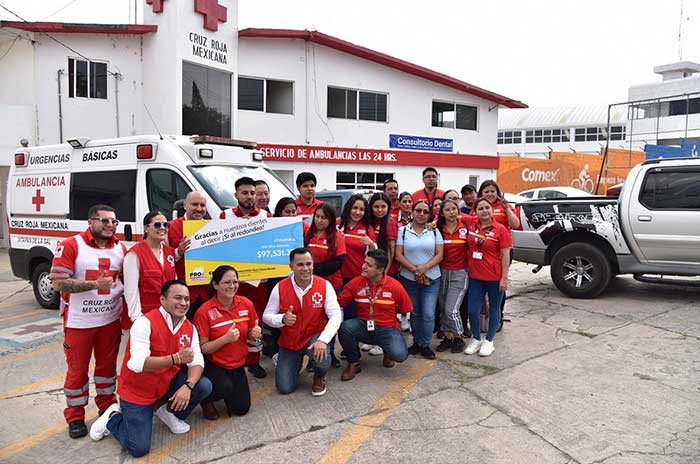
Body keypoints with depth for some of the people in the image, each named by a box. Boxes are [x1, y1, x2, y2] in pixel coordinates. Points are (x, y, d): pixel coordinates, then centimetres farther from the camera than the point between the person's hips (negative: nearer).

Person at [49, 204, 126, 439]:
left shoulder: (120, 248, 5)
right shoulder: (70, 246, -11)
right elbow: (58, 283, -17)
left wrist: (122, 287, -4)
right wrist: (95, 284, -24)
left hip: (111, 320, 4)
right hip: (79, 321, -4)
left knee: (107, 365, 17)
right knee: (77, 369, 9)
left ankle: (107, 405, 35)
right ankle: (75, 417, 24)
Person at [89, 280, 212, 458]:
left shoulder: (190, 328, -4)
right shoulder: (145, 323, -22)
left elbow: (197, 361, -11)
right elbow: (138, 363, -32)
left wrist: (188, 386, -30)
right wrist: (176, 358, -40)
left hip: (167, 385, 5)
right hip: (137, 392, -5)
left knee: (204, 385, -15)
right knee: (139, 449, -10)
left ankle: (167, 411, 11)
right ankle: (113, 417, 18)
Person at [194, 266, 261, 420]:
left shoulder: (246, 304, -8)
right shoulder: (204, 311, -19)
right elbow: (202, 348, -16)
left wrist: (255, 334, -16)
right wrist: (226, 338, -30)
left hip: (237, 365, 4)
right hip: (214, 365, -4)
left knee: (242, 408, 1)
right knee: (225, 387, -33)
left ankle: (227, 395, 34)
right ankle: (206, 398, 3)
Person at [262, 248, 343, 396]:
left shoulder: (324, 285, -13)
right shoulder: (280, 288, -11)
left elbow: (336, 315, -17)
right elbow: (266, 316, -5)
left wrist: (323, 340, -32)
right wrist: (282, 319, -28)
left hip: (314, 337, -1)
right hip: (288, 342, 1)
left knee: (320, 353, -36)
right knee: (285, 388, -6)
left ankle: (319, 378, 3)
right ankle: (296, 362, 30)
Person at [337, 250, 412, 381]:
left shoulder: (395, 286, -10)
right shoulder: (355, 283, -8)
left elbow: (406, 310, 3)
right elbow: (338, 303, -4)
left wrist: (387, 311, 4)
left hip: (387, 329, -1)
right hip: (363, 327, 2)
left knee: (400, 355, -29)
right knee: (345, 327, -31)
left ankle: (387, 352, 13)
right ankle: (353, 364, -4)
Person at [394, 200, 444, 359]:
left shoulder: (434, 231, 5)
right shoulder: (403, 231, 2)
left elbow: (439, 254, -1)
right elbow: (398, 255, -4)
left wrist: (424, 268, -16)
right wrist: (414, 269, -14)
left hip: (431, 279, 0)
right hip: (409, 279, 0)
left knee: (428, 314, -3)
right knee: (415, 313, 9)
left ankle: (425, 345, 11)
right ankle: (417, 342, 24)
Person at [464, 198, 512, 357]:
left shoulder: (500, 229, -9)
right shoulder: (471, 225, 1)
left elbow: (505, 255, -9)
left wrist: (504, 278, -12)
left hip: (494, 277, -3)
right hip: (475, 276, 3)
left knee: (494, 309, 12)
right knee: (473, 311, 4)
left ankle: (489, 341, 27)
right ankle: (476, 339, 25)